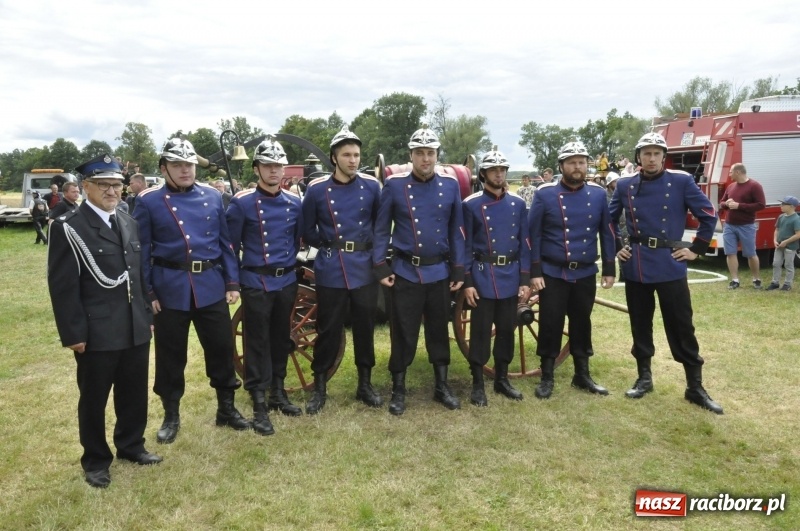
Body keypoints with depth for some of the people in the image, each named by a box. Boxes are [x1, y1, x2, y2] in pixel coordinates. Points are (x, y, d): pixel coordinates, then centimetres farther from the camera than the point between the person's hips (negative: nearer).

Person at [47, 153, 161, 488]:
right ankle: (95, 460, 27)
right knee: (93, 399, 10)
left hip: (135, 329, 6)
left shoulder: (128, 223, 11)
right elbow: (62, 286, -12)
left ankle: (131, 445, 36)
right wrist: (73, 333, -14)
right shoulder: (68, 228, -9)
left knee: (135, 393, 16)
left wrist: (147, 315, 13)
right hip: (96, 332, -6)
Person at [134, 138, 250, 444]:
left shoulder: (212, 197, 6)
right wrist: (146, 293, -5)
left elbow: (225, 243, 8)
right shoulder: (148, 201, -2)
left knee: (222, 347, 9)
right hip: (170, 289, -2)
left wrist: (232, 282, 3)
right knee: (171, 355, 9)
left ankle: (226, 409, 26)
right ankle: (171, 416, 26)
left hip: (212, 287, 2)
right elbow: (142, 250, -1)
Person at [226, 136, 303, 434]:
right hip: (256, 283, -4)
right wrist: (234, 279, -4)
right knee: (258, 343, 2)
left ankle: (278, 393, 30)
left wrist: (290, 265, 13)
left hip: (287, 282, 4)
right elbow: (231, 245, -3)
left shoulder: (294, 202, 5)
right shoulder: (242, 203, -7)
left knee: (281, 339, 15)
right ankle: (259, 405, 10)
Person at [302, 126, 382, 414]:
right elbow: (307, 230, 6)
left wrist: (371, 248, 6)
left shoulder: (371, 186, 1)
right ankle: (319, 388, 20)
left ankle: (365, 385, 25)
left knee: (365, 327, 10)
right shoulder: (316, 189, -3)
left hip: (365, 269, 2)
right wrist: (329, 246, 6)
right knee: (328, 329, 5)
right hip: (330, 271, -1)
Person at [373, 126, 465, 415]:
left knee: (439, 330, 14)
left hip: (440, 271, 2)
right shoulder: (394, 185, -5)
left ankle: (441, 386, 28)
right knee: (403, 332, 6)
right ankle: (398, 390, 20)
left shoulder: (450, 184, 1)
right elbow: (382, 228, -1)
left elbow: (456, 230, 5)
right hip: (405, 272, -2)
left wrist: (458, 269, 3)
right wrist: (380, 267, -7)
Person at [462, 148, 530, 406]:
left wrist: (524, 280, 2)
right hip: (483, 277, -3)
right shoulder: (471, 204, -4)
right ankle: (478, 384, 14)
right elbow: (465, 246, -4)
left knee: (507, 329, 12)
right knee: (481, 332, 3)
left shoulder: (518, 204, 6)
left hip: (510, 277, 4)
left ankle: (502, 379, 26)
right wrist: (467, 282, -9)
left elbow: (524, 244, 7)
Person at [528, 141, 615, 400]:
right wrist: (535, 272, -9)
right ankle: (547, 377, 17)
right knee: (550, 325, 2)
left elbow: (607, 233, 7)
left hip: (585, 273, 3)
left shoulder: (598, 193, 2)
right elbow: (534, 234, -5)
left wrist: (609, 269, 5)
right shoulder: (545, 194, -6)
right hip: (553, 273, -3)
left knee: (582, 324, 13)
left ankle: (582, 375, 27)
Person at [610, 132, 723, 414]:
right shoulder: (624, 186, 4)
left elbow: (709, 215, 2)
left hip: (670, 265, -2)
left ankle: (695, 387, 15)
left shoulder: (682, 181, -3)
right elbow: (609, 219, 16)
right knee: (640, 324, 12)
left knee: (681, 327, 3)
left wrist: (696, 249, 0)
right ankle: (644, 377, 27)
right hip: (636, 266, 2)